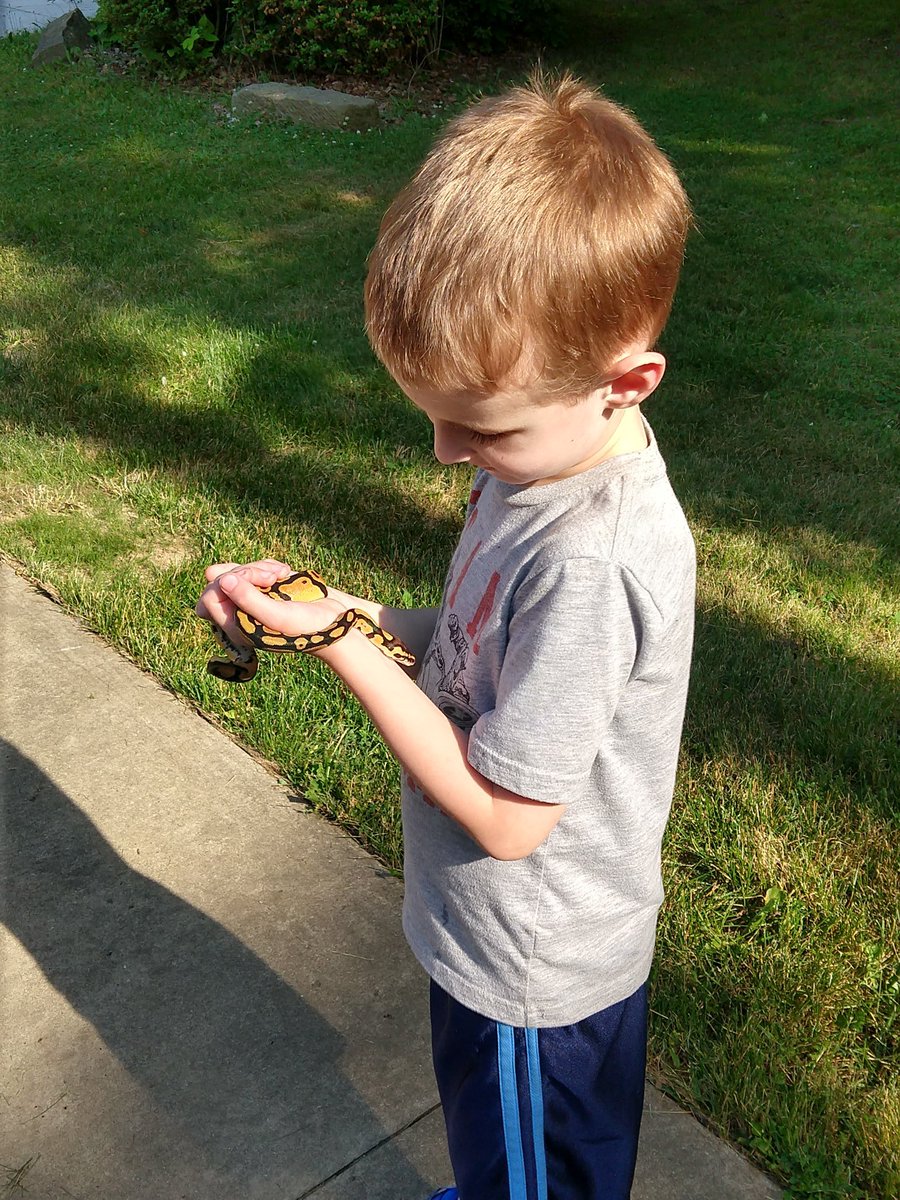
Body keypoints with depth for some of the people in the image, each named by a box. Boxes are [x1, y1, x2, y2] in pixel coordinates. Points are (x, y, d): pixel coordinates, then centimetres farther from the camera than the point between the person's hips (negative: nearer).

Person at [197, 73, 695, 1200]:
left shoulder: (591, 561, -37)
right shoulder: (550, 457, -8)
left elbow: (504, 815, -28)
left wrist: (344, 645, -23)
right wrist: (353, 611, -11)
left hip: (529, 977, -8)